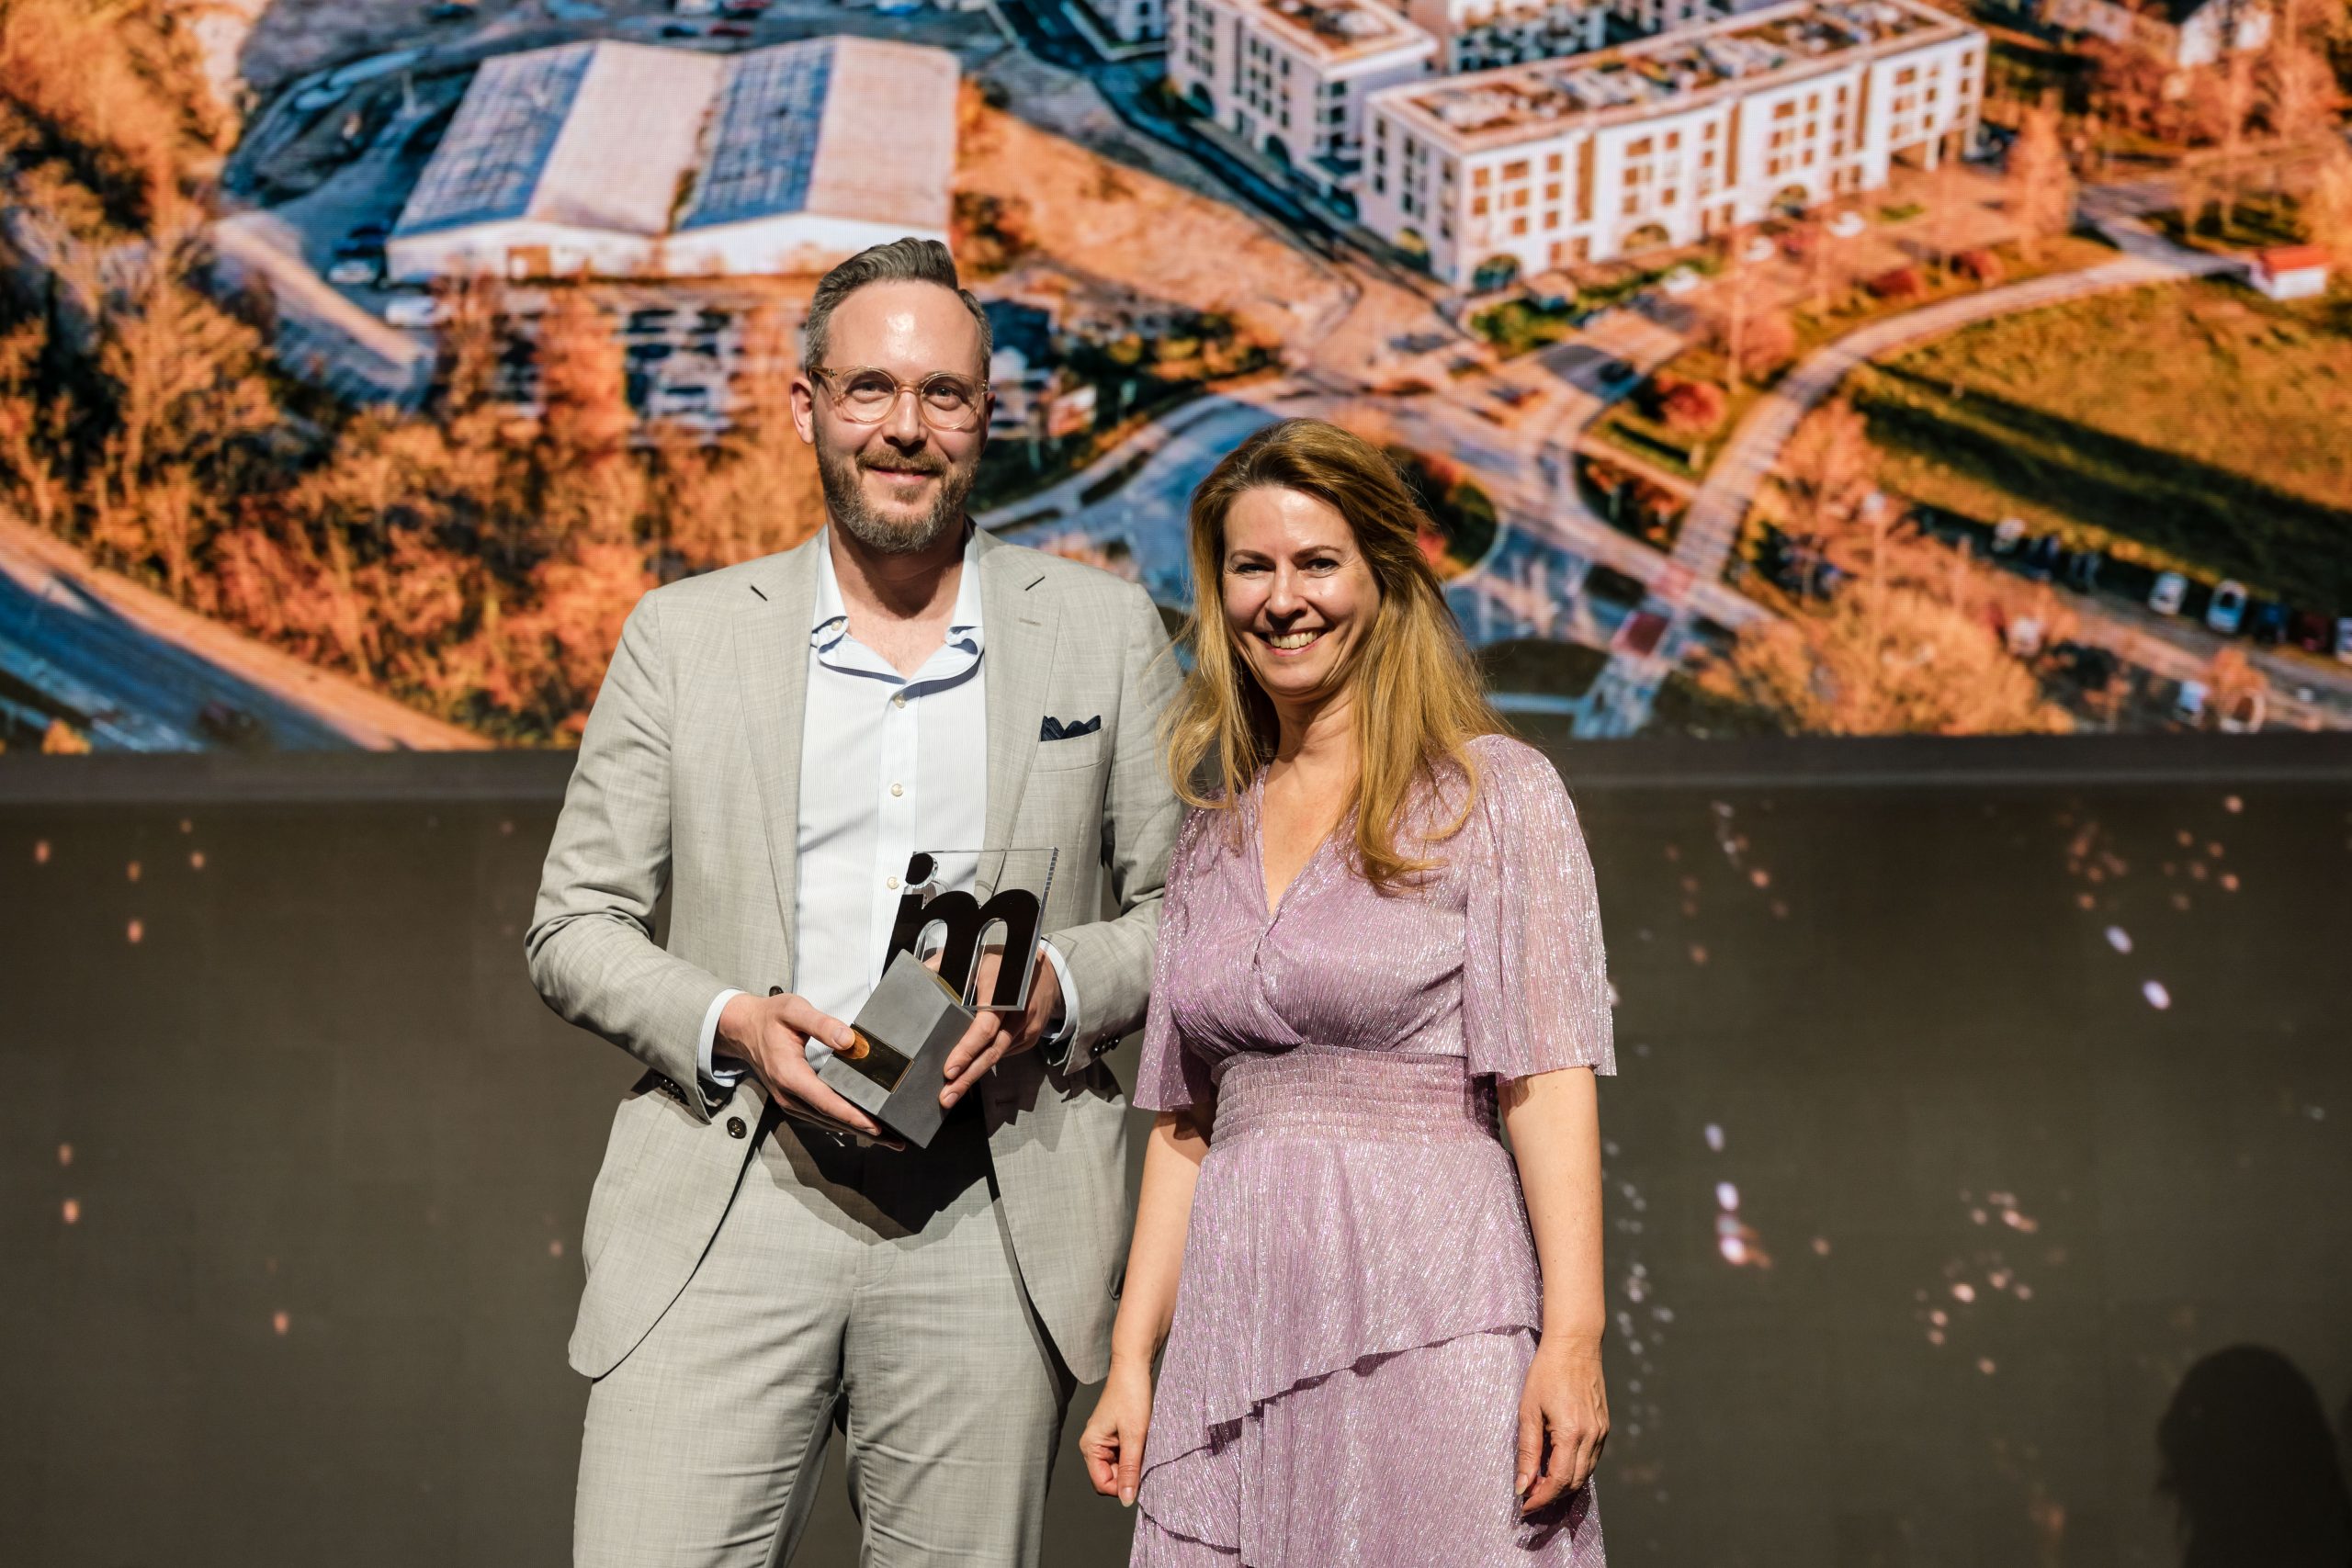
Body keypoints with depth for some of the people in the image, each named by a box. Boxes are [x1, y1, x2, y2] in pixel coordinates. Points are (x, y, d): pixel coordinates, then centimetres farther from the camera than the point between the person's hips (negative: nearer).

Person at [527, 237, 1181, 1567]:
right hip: (729, 1210, 0)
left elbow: (1186, 908, 11)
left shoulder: (1106, 631, 9)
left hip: (989, 1226, 0)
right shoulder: (684, 634, 8)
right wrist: (727, 1024, -10)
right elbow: (575, 925, 9)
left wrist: (1058, 987, -9)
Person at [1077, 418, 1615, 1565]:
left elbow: (1550, 1079, -7)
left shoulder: (1496, 795, 0)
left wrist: (1573, 1338, -15)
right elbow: (1184, 1119, 15)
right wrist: (1131, 1361, 11)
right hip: (1240, 1323, 5)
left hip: (1426, 1308, -4)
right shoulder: (1211, 838, 15)